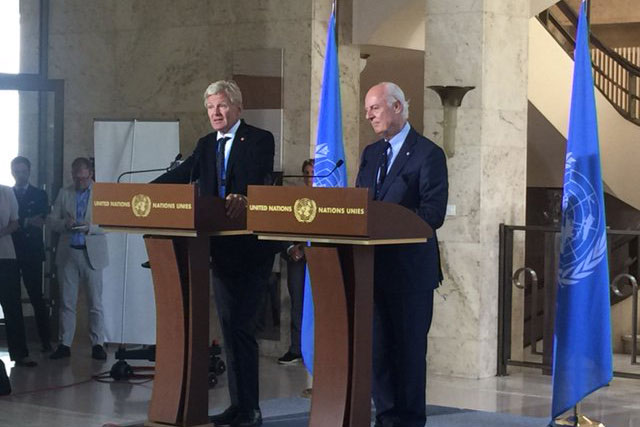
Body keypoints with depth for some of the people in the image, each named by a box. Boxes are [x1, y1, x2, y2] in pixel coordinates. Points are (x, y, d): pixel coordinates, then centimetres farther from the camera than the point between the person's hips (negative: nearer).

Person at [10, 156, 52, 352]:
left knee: (37, 298, -2)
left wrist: (17, 224, -13)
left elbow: (41, 222, -2)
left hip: (32, 253, -1)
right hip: (10, 252, 1)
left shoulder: (39, 195, 10)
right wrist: (26, 223, -13)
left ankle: (45, 341, 1)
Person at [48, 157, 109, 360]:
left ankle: (97, 344, 4)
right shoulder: (64, 193, 10)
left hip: (92, 254, -3)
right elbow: (51, 220, 9)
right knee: (67, 302, 5)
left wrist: (90, 227, -20)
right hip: (68, 253, 3)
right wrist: (65, 224, -12)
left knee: (95, 303, 0)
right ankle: (65, 344, 9)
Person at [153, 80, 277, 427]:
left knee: (241, 326, -9)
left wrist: (244, 198, -43)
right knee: (229, 327, 10)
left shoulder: (260, 140, -6)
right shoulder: (206, 145, 13)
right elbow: (180, 176, 5)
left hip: (251, 248, -7)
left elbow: (260, 179, -22)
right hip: (221, 248, 7)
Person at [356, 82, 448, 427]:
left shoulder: (427, 154, -6)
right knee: (378, 345, 8)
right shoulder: (371, 154, 16)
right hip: (374, 265, 6)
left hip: (410, 267, -6)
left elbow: (433, 214, -13)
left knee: (409, 346, 0)